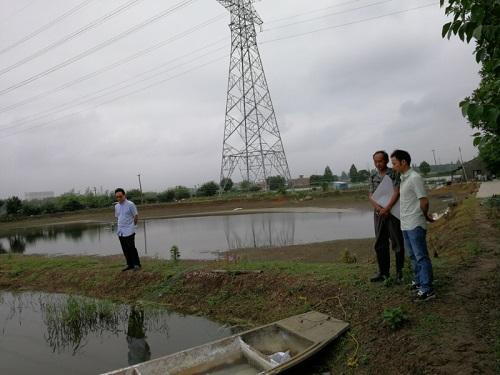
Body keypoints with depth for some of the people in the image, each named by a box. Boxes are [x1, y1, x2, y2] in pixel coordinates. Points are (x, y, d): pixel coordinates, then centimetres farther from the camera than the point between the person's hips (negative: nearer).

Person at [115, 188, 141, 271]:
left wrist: (132, 225, 4)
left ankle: (137, 264, 7)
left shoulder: (130, 204, -9)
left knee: (131, 248, -4)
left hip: (129, 231, -6)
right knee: (125, 249, 11)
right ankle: (130, 264, 21)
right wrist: (120, 225, 13)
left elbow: (136, 216, -5)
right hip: (120, 232, 6)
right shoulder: (116, 206, 11)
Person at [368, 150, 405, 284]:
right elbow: (370, 194, 3)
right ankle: (383, 272, 21)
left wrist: (387, 208, -21)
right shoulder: (373, 176, 9)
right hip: (378, 213, 4)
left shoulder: (394, 174, -4)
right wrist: (378, 207, -14)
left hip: (393, 212, -4)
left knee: (397, 243, 2)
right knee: (380, 244, 9)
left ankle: (399, 273, 14)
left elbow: (396, 192, -14)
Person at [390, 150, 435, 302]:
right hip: (406, 224, 9)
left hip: (415, 225, -9)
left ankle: (427, 289, 2)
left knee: (421, 257, -4)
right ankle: (418, 282, 32)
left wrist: (425, 216, -1)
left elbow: (424, 201, -16)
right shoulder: (403, 178, 13)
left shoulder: (414, 178, -15)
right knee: (413, 255, 18)